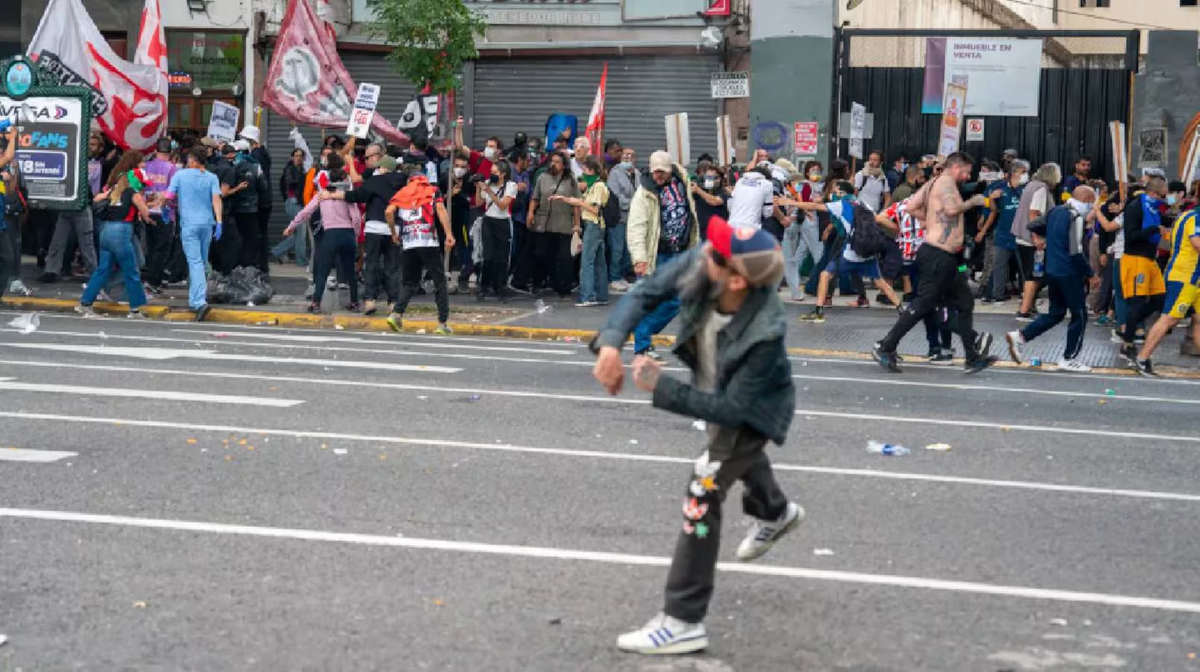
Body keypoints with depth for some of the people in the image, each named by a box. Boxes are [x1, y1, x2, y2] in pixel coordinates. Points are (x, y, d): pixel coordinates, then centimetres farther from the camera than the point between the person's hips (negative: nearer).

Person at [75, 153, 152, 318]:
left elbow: (96, 199, 26)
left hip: (105, 229, 7)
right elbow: (145, 213, -6)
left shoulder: (114, 184, 14)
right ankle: (135, 309, 8)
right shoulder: (132, 190, -5)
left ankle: (84, 303, 13)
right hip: (122, 230, -7)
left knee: (102, 269, 14)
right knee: (131, 272, 3)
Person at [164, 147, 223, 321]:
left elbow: (168, 196, 0)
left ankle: (200, 301, -27)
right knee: (202, 262, 16)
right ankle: (194, 300, 24)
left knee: (195, 262, -10)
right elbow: (216, 198, -9)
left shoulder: (180, 175, 1)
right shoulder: (212, 178, 5)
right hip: (207, 223, 3)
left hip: (189, 223, -3)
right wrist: (219, 221, -14)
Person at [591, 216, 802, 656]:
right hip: (718, 392, 8)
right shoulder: (697, 265, -33)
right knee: (735, 452, 35)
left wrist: (660, 386, -40)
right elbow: (646, 293, -23)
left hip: (754, 410, -8)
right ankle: (775, 512, 70)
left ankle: (683, 622, -9)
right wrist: (611, 342, -40)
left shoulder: (764, 332, -44)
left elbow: (732, 408, -37)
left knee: (702, 496, -16)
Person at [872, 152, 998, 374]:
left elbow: (911, 207, 13)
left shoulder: (934, 183, 16)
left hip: (945, 257, 11)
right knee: (923, 304, -6)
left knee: (964, 303, 11)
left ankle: (973, 357, 14)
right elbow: (952, 208, -27)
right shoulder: (946, 182, -10)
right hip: (939, 254, -11)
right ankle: (885, 348, -1)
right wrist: (974, 201, -11)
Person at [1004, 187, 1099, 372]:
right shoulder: (1076, 218, -17)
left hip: (1052, 272, 8)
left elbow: (1034, 226, 19)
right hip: (1069, 274, -8)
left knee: (1056, 313, 19)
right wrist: (1091, 275, -13)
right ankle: (1069, 359, 8)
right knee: (1079, 315, 4)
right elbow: (1076, 252, -21)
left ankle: (1021, 337, 8)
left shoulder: (1055, 212, 8)